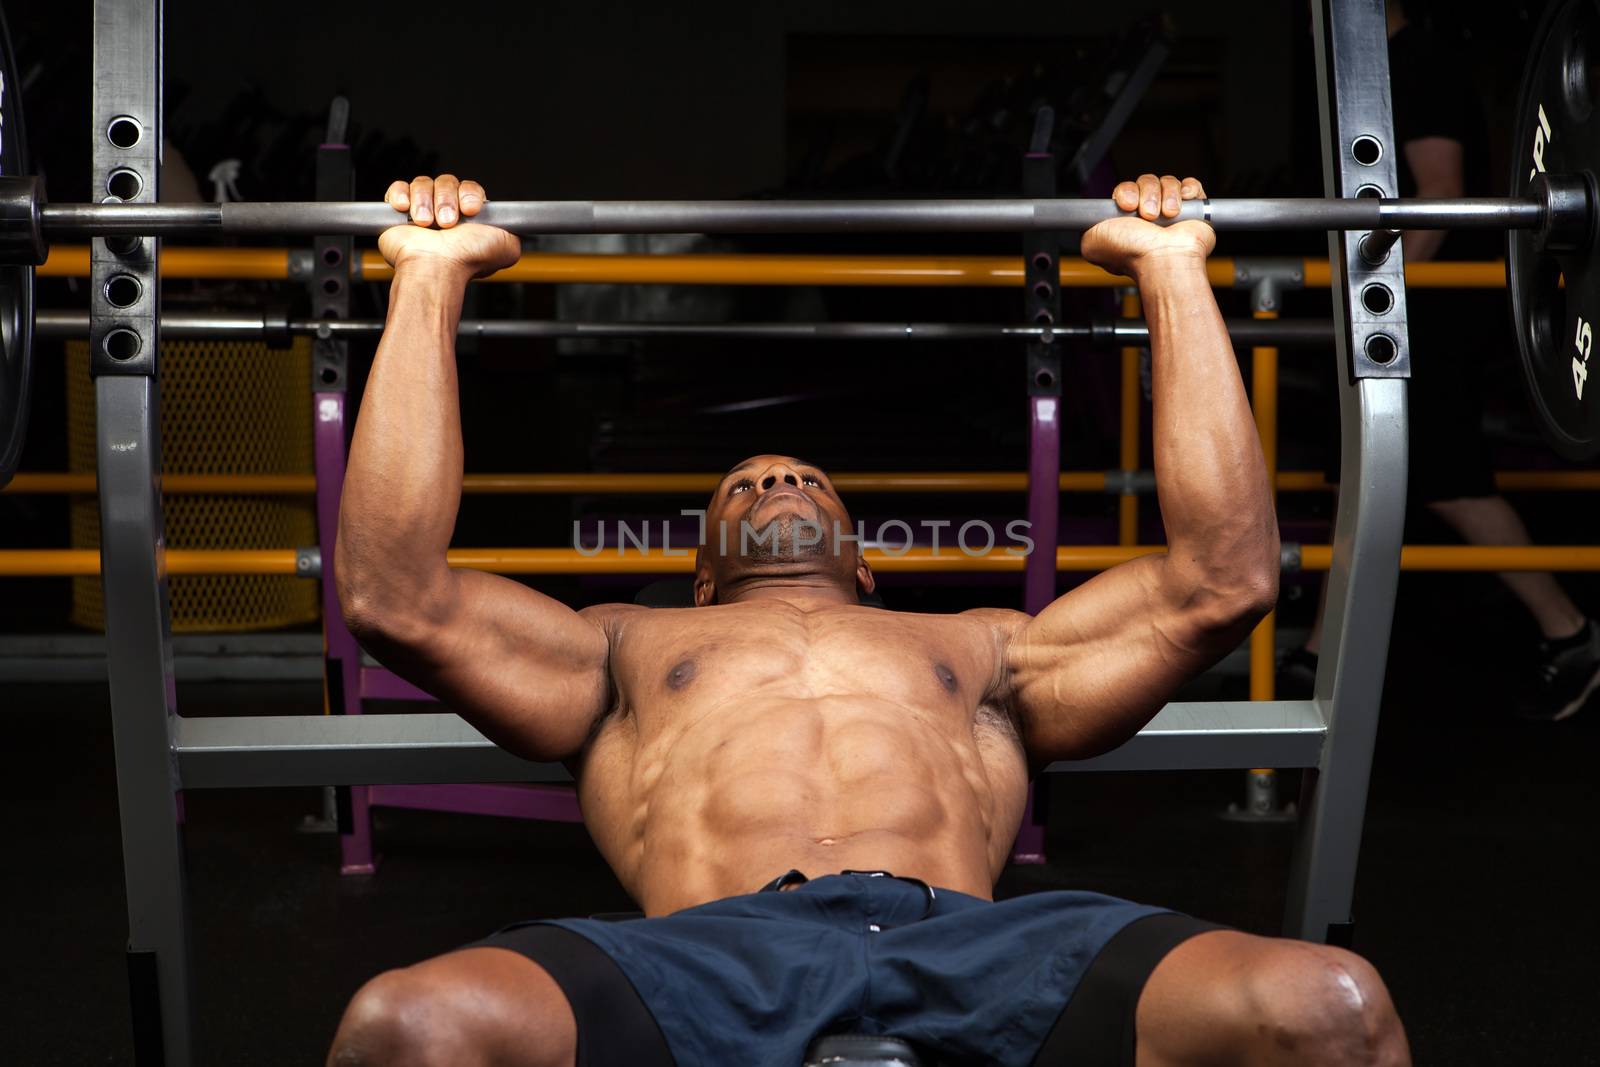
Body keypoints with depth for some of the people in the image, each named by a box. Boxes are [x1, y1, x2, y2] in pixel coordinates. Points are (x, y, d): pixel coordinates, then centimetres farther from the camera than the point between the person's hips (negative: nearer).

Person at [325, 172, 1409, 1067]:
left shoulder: (983, 652, 38)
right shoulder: (627, 648, 36)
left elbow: (1224, 577, 29)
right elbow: (394, 592, 23)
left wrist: (1173, 269, 33)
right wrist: (430, 278, 25)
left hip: (970, 954, 1)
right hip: (712, 962, -1)